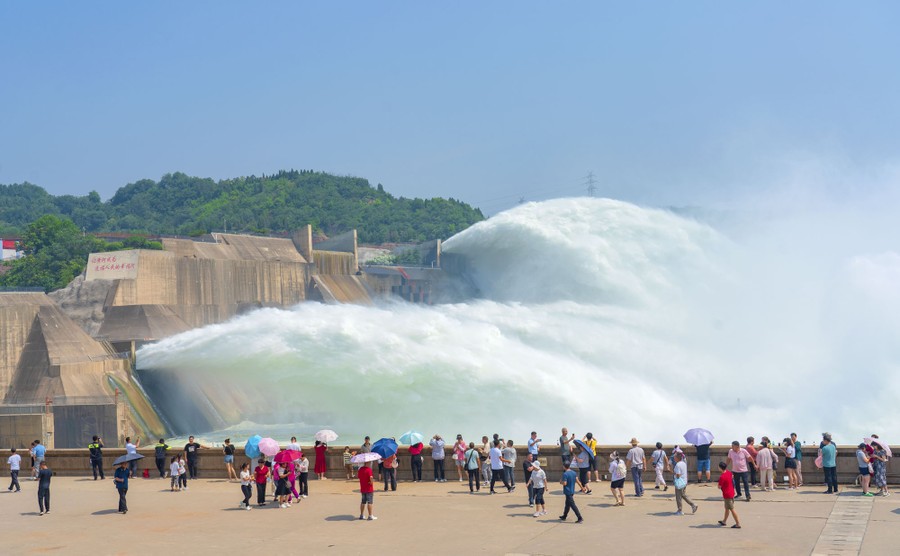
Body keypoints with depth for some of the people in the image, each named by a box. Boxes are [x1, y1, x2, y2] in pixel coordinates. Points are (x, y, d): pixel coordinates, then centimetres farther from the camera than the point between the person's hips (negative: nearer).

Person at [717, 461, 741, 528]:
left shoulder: (722, 477, -25)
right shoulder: (729, 472, 0)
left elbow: (719, 487, -18)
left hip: (727, 495, -9)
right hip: (731, 492, 9)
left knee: (731, 509, -3)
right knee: (727, 508, 22)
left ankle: (738, 524, -1)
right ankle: (724, 521, 36)